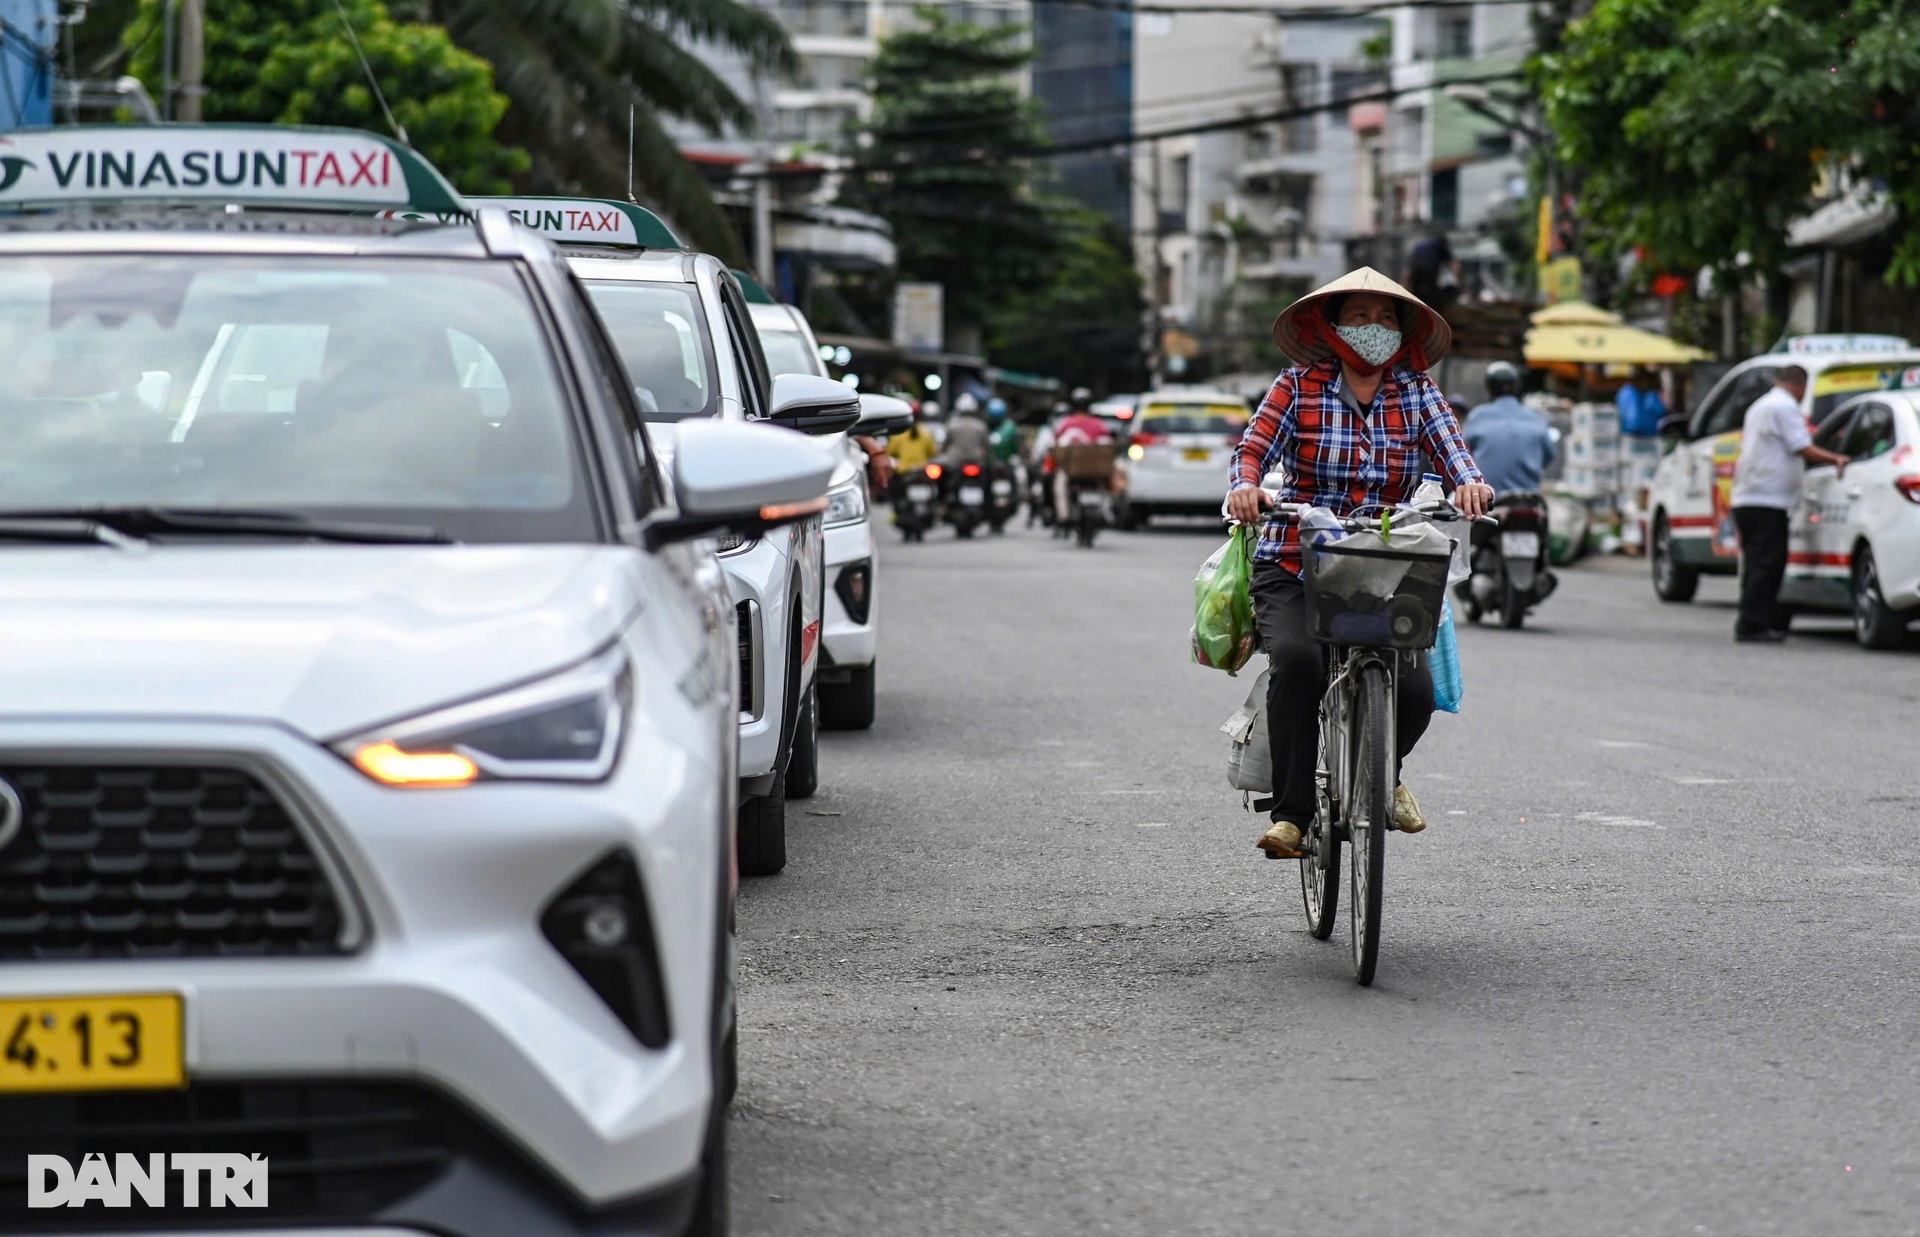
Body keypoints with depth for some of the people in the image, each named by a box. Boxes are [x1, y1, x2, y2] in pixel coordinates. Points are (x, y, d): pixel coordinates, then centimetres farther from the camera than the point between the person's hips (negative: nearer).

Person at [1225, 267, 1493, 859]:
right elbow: (1255, 444, -10)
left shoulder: (1417, 392, 8)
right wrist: (1245, 485, -34)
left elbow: (1450, 444, -7)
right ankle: (1290, 811, -21)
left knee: (1415, 689, -18)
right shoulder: (1299, 387, 2)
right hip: (1294, 569, -2)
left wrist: (1469, 482, -31)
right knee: (1299, 659, -33)